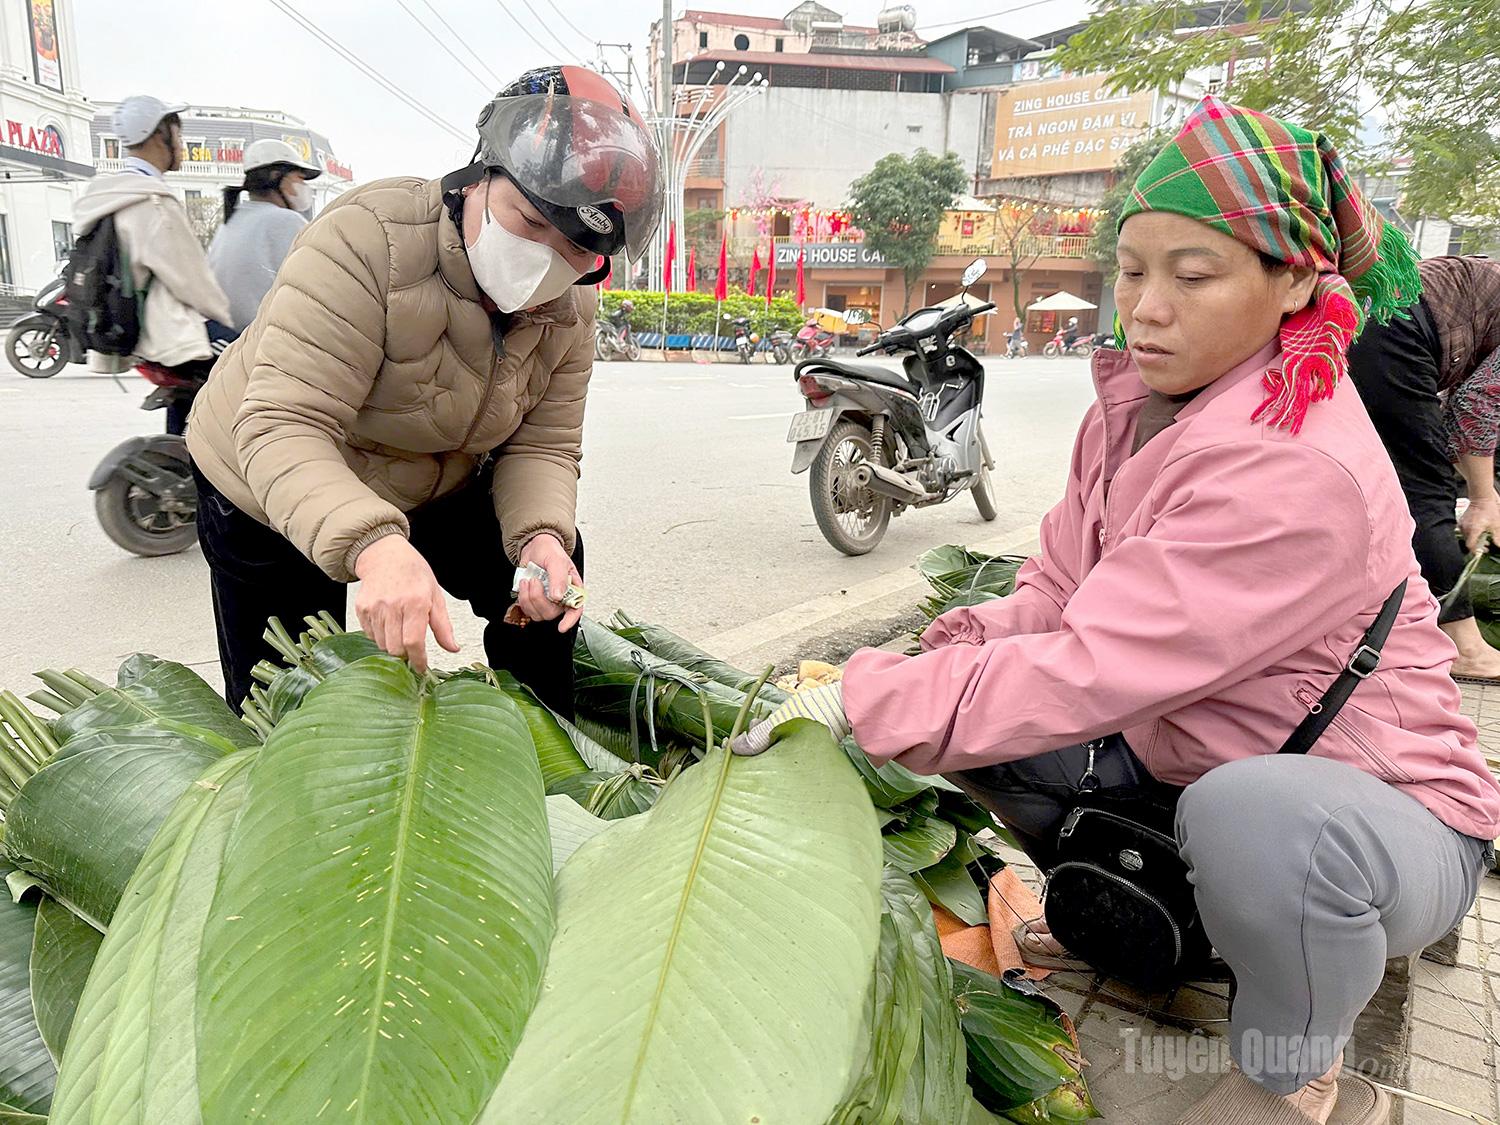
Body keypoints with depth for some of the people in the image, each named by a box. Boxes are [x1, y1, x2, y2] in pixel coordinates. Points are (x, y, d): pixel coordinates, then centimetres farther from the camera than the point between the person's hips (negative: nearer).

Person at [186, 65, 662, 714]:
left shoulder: (569, 308, -15)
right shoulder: (366, 240, -35)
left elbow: (541, 445, -15)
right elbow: (281, 427, -42)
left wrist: (538, 535, -38)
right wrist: (374, 547, -61)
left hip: (435, 492, 5)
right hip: (267, 496, -4)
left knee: (552, 571, -6)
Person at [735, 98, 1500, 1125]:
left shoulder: (1295, 470, -30)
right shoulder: (1137, 402, -3)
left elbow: (1090, 672, -35)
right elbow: (1057, 591, -1)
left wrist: (863, 696, -30)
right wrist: (936, 658, -18)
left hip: (1389, 814, -7)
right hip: (1179, 760, 7)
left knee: (1251, 813, -40)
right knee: (967, 703, -5)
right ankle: (1120, 912, 20)